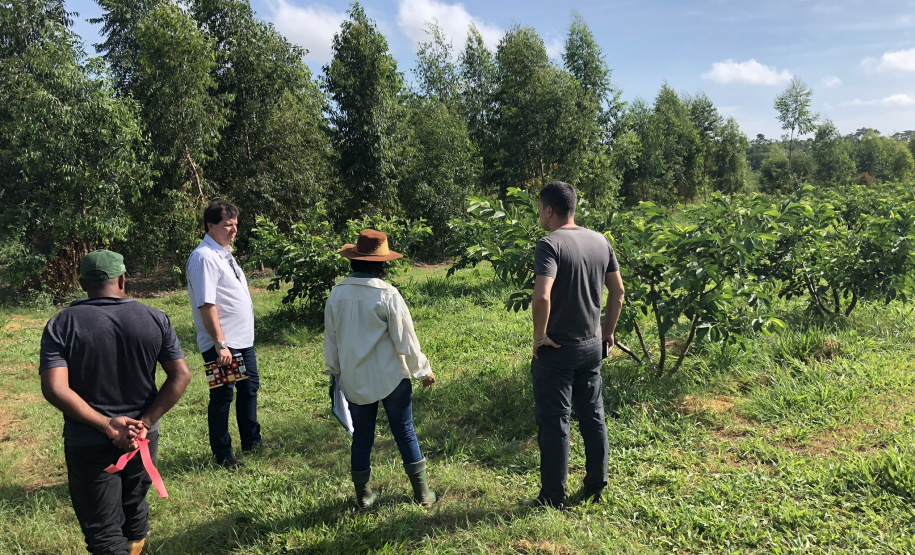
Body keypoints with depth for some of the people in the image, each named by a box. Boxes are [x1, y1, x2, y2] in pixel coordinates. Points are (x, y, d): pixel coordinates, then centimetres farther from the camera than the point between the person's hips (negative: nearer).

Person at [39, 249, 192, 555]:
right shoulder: (155, 319, -4)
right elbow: (181, 376, -8)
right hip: (143, 438, 3)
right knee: (135, 507, 24)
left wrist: (107, 424, -17)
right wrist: (145, 423, -10)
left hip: (88, 445, -3)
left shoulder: (61, 325, -10)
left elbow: (55, 389, -21)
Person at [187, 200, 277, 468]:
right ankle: (222, 454, 17)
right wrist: (220, 343, -25)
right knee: (222, 396, 3)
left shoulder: (224, 252, 12)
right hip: (223, 344, -10)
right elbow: (206, 305, -24)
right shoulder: (204, 257, -18)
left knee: (249, 388, 19)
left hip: (243, 338, 10)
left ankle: (251, 440, 35)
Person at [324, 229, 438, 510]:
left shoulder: (337, 293, -5)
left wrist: (333, 370, 20)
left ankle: (363, 496, 26)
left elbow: (330, 338, 6)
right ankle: (422, 494, 20)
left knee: (361, 437, 14)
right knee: (405, 433, 11)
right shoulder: (387, 294, -17)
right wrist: (423, 370, 1)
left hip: (354, 380, 3)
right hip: (391, 378, -3)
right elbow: (405, 339, -12)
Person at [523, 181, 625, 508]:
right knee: (593, 417, 16)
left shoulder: (550, 245, -19)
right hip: (592, 346, 7)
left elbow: (542, 297, -32)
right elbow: (618, 292, 9)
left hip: (557, 350, -7)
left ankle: (552, 499, 14)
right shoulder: (600, 241, 3)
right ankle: (595, 488, 29)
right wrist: (607, 331, 18)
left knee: (554, 423, 3)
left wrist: (539, 336, -18)